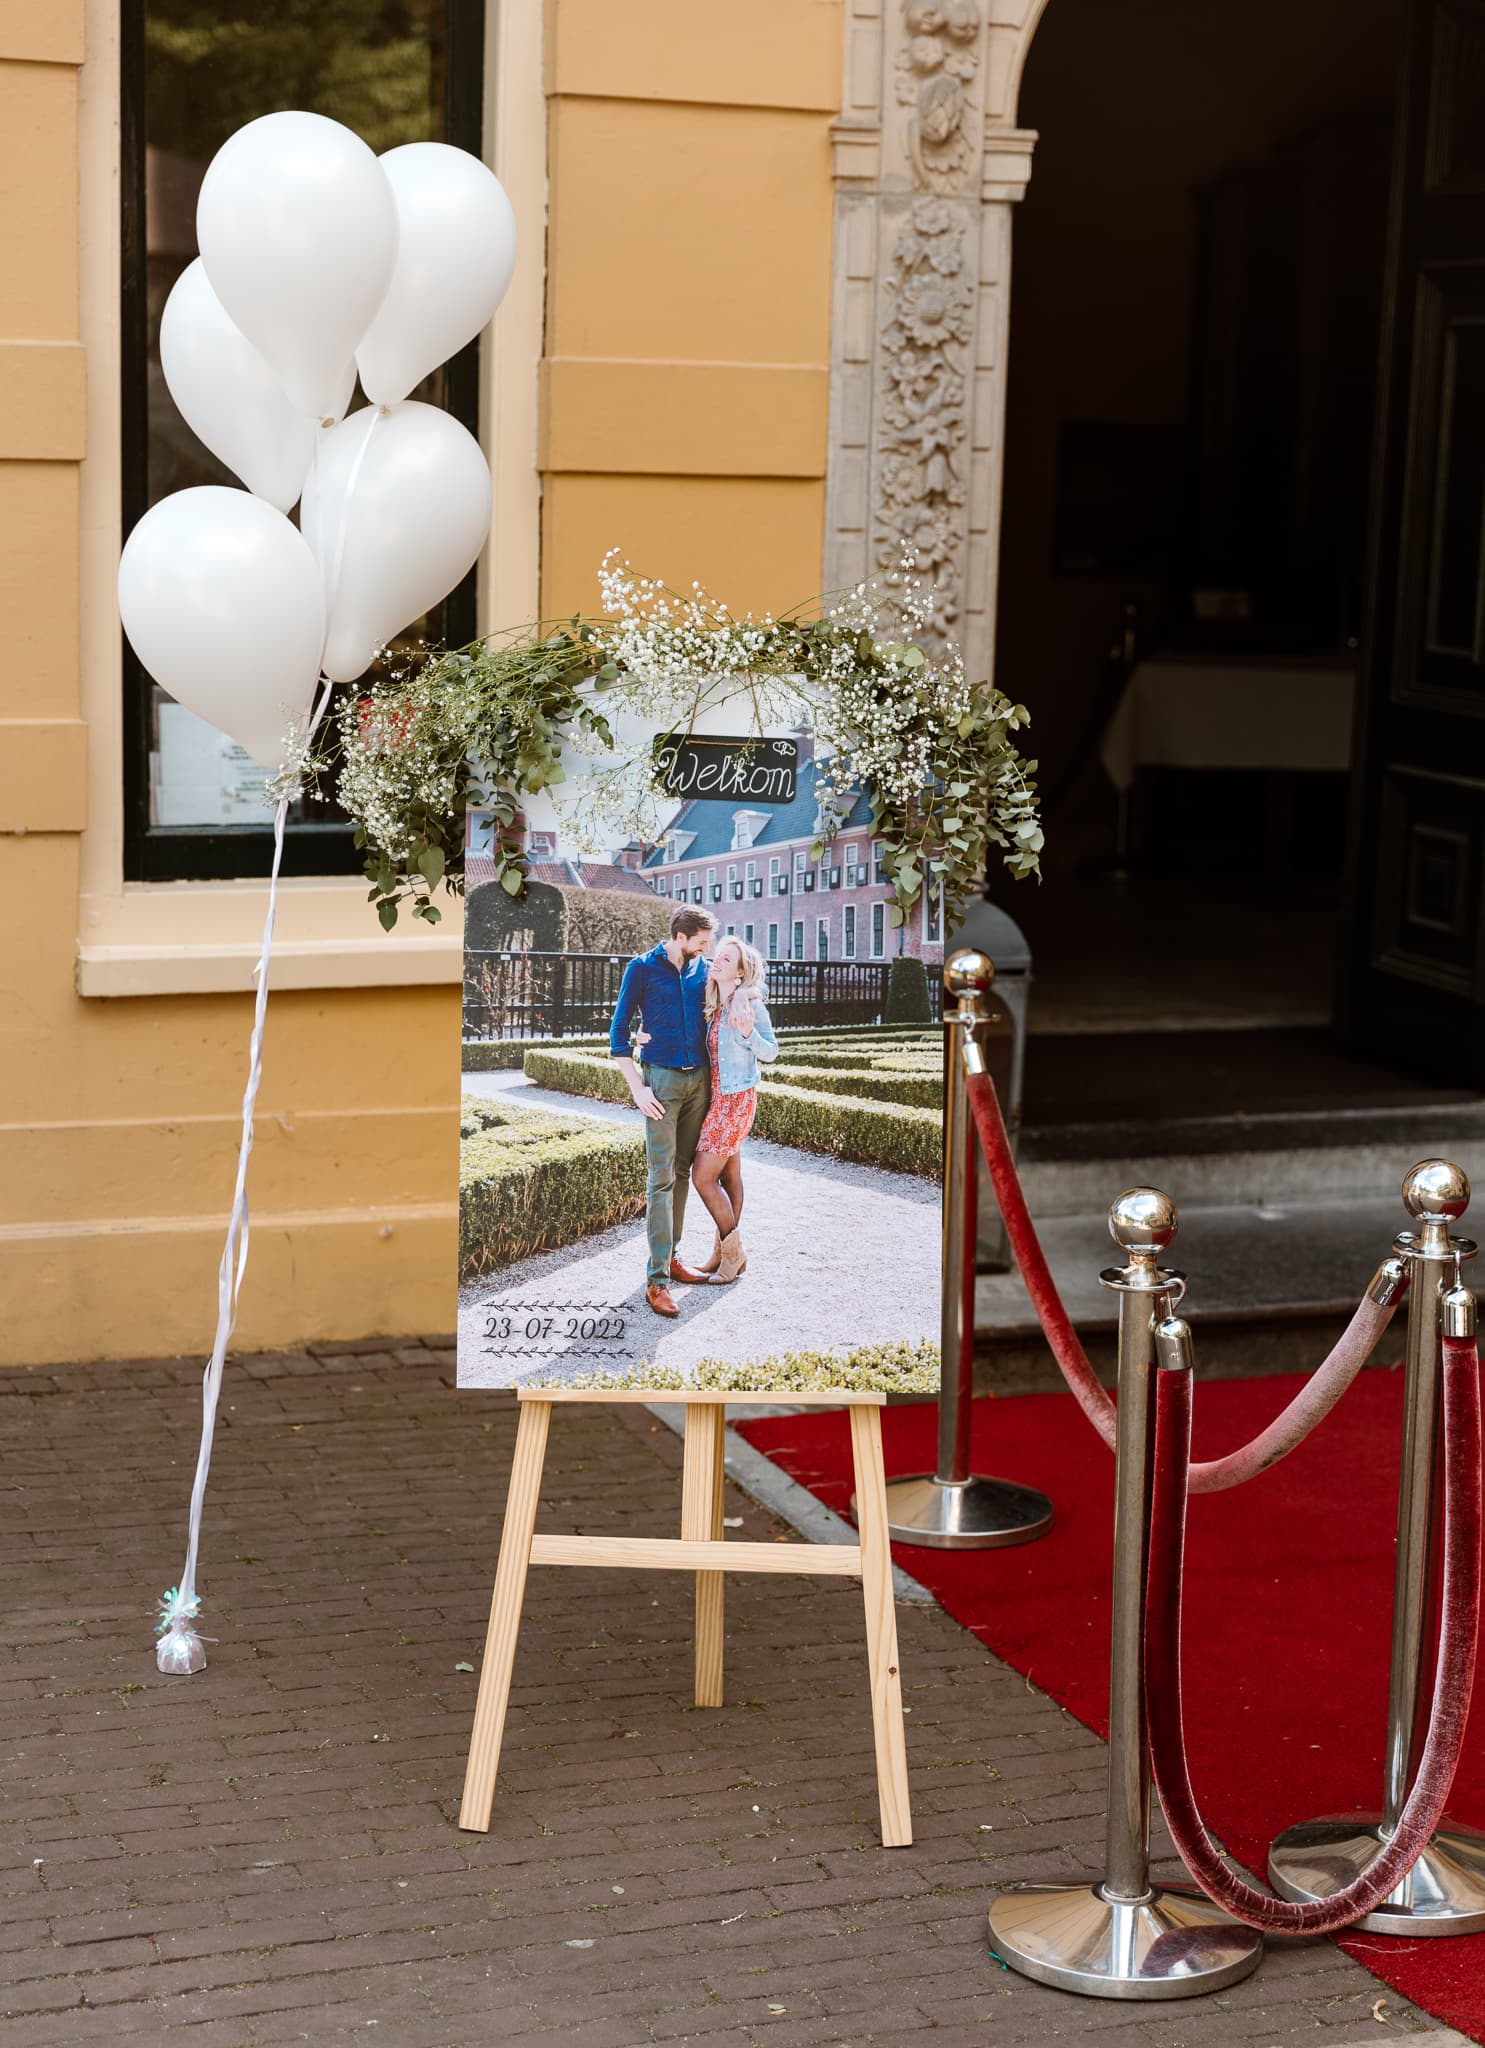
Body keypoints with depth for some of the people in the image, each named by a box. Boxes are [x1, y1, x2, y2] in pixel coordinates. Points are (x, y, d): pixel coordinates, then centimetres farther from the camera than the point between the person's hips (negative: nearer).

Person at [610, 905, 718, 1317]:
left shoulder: (703, 969, 7)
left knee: (682, 1172, 9)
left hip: (699, 1078, 5)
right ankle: (657, 1279, -11)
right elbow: (619, 1032, -3)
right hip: (662, 1080, -5)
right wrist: (637, 1088, -10)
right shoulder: (643, 968, -5)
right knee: (661, 1177, -9)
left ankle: (671, 1256, 18)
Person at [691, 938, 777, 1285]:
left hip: (736, 1099, -7)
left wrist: (747, 1031, -28)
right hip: (717, 1096, 7)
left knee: (703, 1176, -8)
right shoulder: (713, 1005, 7)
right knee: (728, 1175, 13)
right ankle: (728, 1252, 20)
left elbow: (770, 1052, -9)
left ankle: (731, 1250, 6)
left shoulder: (750, 1004, -14)